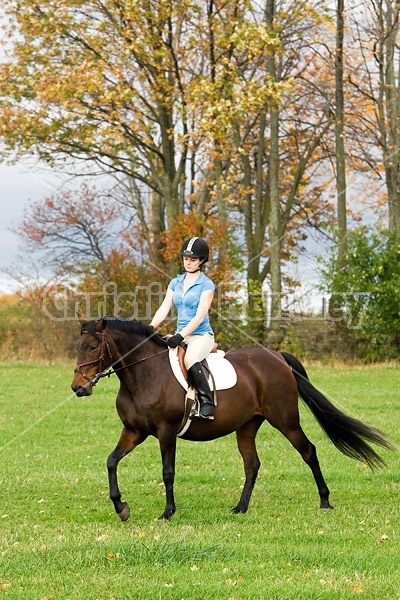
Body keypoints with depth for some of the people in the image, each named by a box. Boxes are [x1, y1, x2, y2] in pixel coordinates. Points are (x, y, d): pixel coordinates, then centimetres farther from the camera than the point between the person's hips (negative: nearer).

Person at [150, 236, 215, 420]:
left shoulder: (206, 285, -5)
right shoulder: (175, 283, 13)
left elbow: (200, 316, -14)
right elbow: (163, 310, 6)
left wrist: (181, 336, -25)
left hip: (201, 335, -6)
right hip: (180, 335, 6)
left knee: (191, 359, -37)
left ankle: (207, 404, -36)